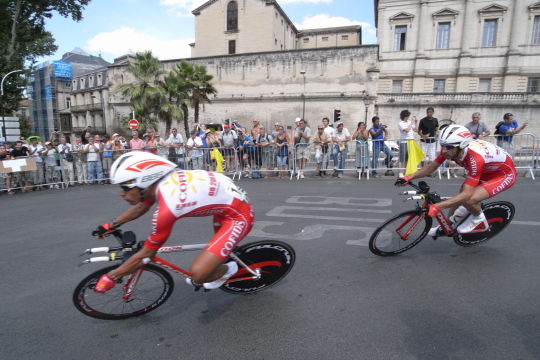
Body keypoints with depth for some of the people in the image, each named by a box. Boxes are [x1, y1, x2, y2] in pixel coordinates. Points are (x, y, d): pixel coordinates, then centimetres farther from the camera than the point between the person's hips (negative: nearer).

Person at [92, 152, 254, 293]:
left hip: (239, 215, -9)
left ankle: (228, 269, 14)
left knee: (198, 274, -14)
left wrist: (110, 277, -1)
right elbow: (140, 206, 15)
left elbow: (146, 254, -13)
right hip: (229, 199, 9)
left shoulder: (166, 209, -29)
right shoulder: (158, 180, -6)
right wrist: (111, 225, 25)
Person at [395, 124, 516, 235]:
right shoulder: (450, 148, -22)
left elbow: (466, 194, -40)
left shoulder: (475, 158, -40)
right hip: (485, 171, 7)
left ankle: (480, 221, 6)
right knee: (459, 197, 5)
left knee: (469, 200, -25)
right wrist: (409, 178, -22)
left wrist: (437, 207, -47)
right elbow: (431, 167, -9)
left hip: (504, 174, -7)